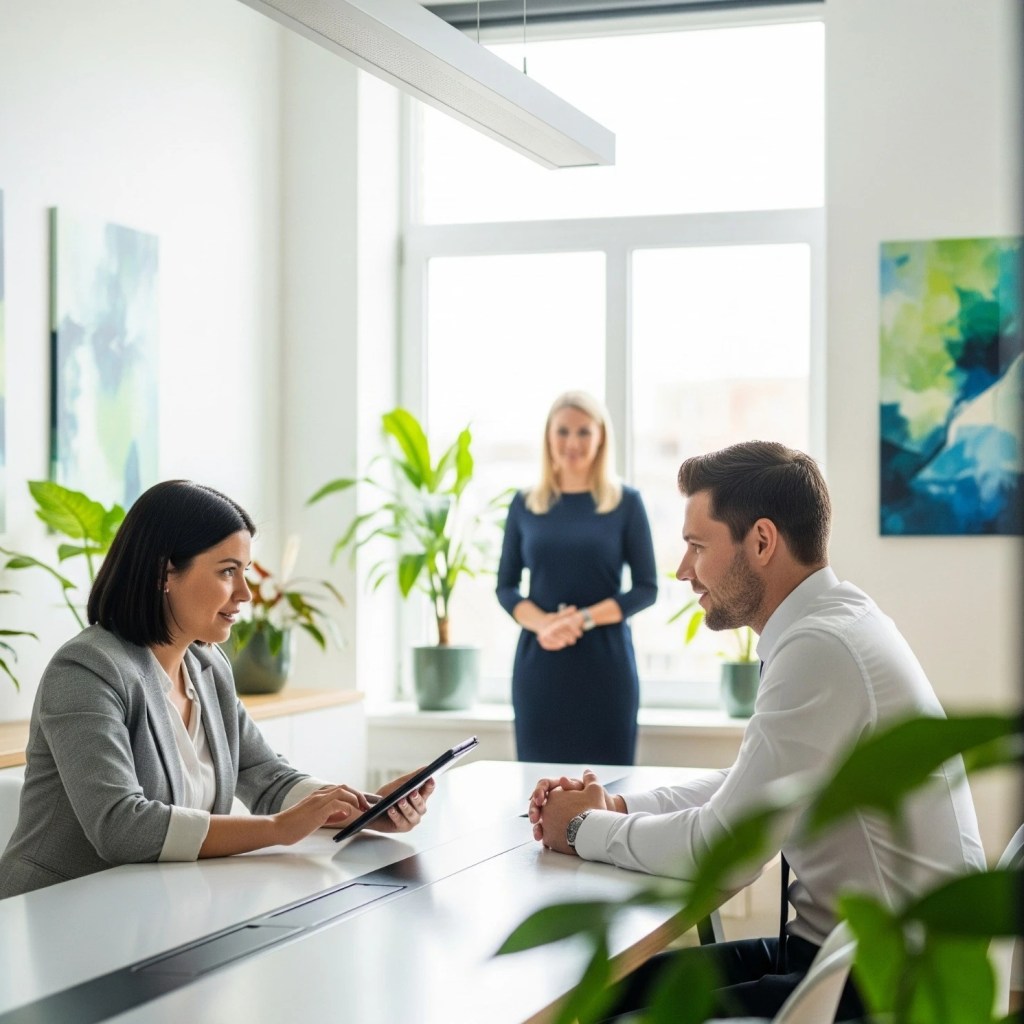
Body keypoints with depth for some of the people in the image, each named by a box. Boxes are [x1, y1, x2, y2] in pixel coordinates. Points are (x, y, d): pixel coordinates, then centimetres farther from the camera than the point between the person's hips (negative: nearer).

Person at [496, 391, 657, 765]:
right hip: (539, 662, 2)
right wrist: (542, 623, -12)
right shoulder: (525, 505, 8)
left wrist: (584, 619, -14)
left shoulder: (625, 503, 2)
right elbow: (506, 587, 8)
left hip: (605, 663, -2)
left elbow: (646, 589, 0)